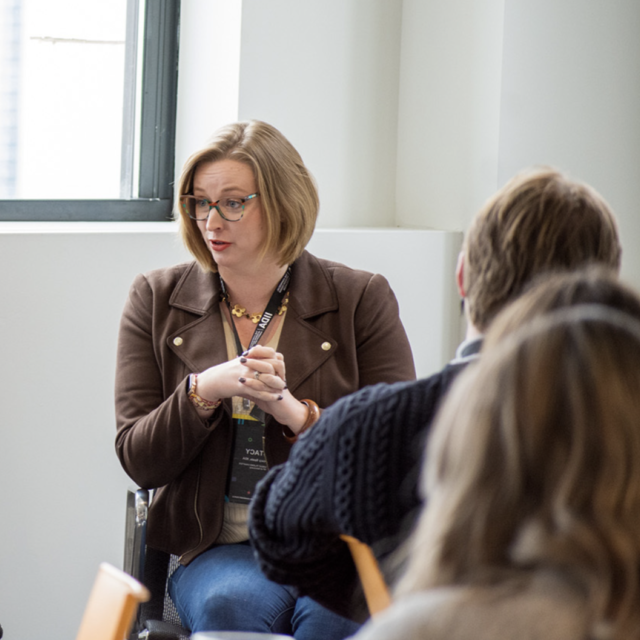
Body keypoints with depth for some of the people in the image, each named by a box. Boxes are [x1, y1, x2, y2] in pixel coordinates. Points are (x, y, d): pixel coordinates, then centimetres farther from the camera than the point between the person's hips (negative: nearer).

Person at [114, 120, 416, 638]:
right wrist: (204, 390, -14)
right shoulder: (157, 300, 10)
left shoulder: (361, 299, 5)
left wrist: (295, 411, -16)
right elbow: (138, 460, 5)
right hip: (216, 549, 1)